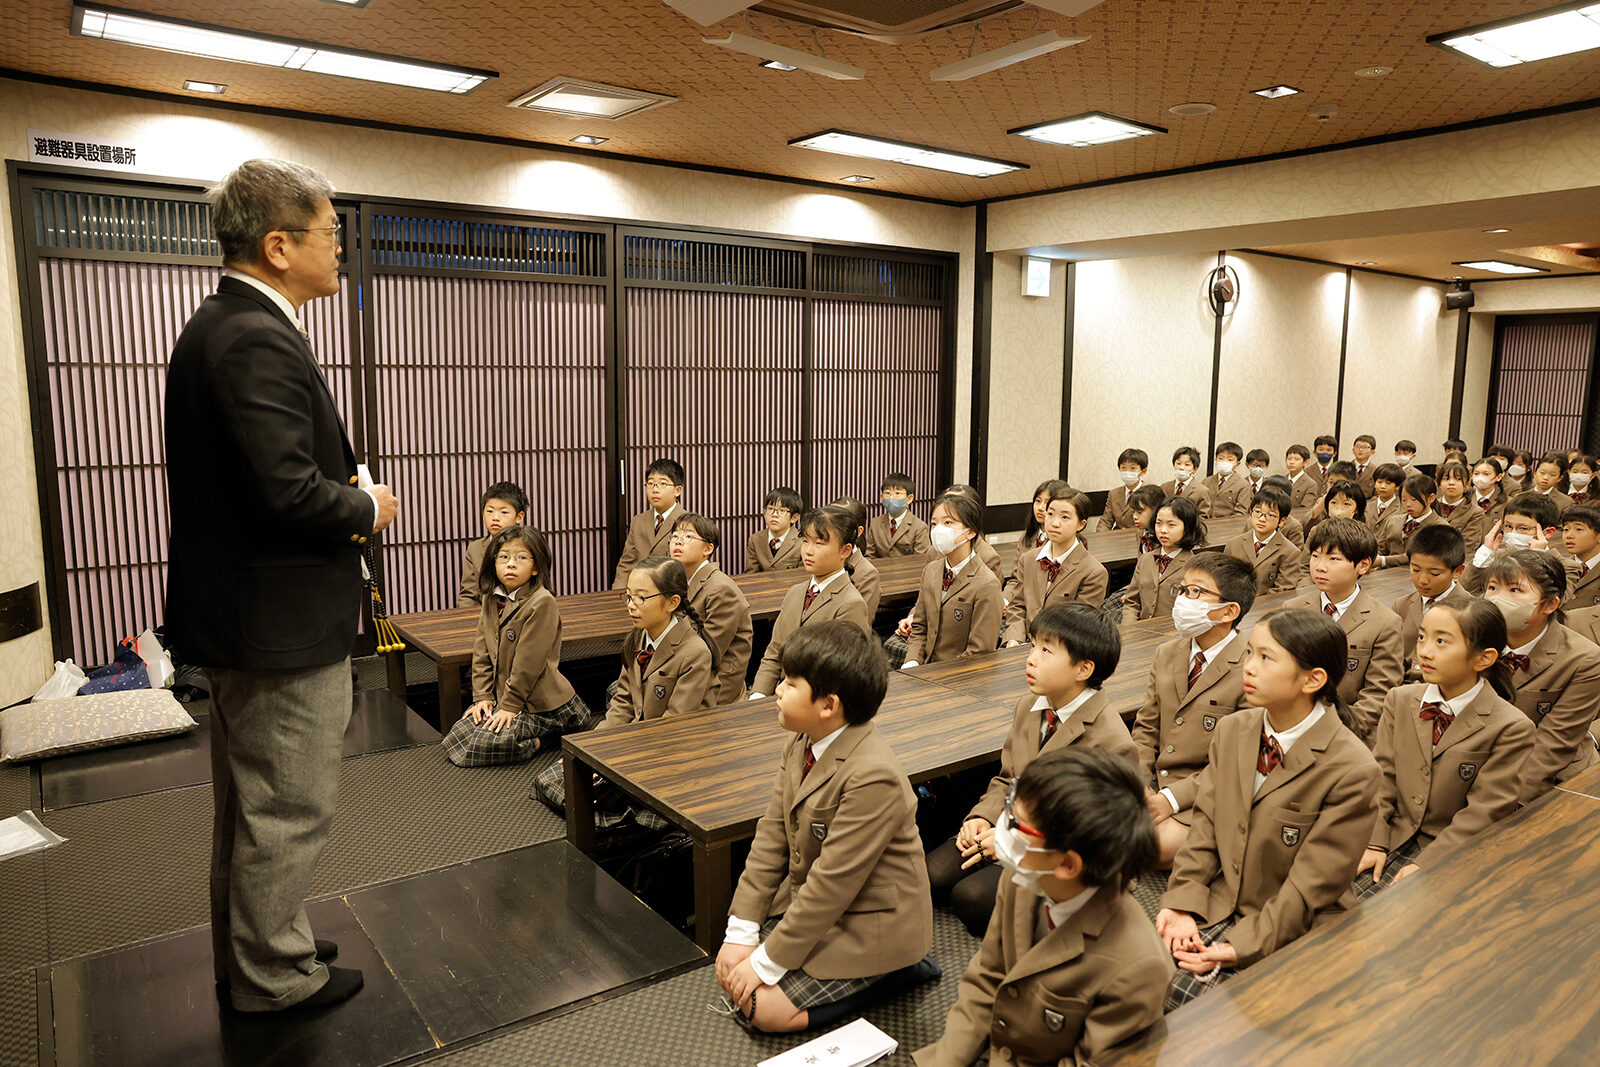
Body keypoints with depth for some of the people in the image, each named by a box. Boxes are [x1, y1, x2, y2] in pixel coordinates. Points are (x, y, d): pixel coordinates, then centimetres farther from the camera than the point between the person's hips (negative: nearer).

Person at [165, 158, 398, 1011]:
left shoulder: (214, 327, 11)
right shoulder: (258, 341, -22)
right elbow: (289, 491, -29)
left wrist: (344, 498, 6)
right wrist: (366, 508, -11)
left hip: (236, 618, 11)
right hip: (283, 622, -11)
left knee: (247, 805, 23)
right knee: (287, 812, 6)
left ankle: (243, 954, 40)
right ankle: (272, 975, 24)